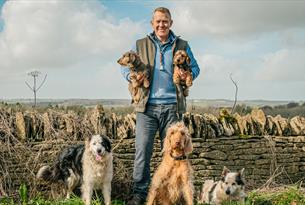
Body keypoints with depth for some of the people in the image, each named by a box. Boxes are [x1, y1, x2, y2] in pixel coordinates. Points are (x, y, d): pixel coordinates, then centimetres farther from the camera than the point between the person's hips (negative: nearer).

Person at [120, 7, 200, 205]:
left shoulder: (182, 46, 11)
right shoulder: (141, 45, 10)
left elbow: (195, 68, 18)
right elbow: (125, 66, 18)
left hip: (172, 106, 1)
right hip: (147, 106, 0)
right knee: (143, 150, -5)